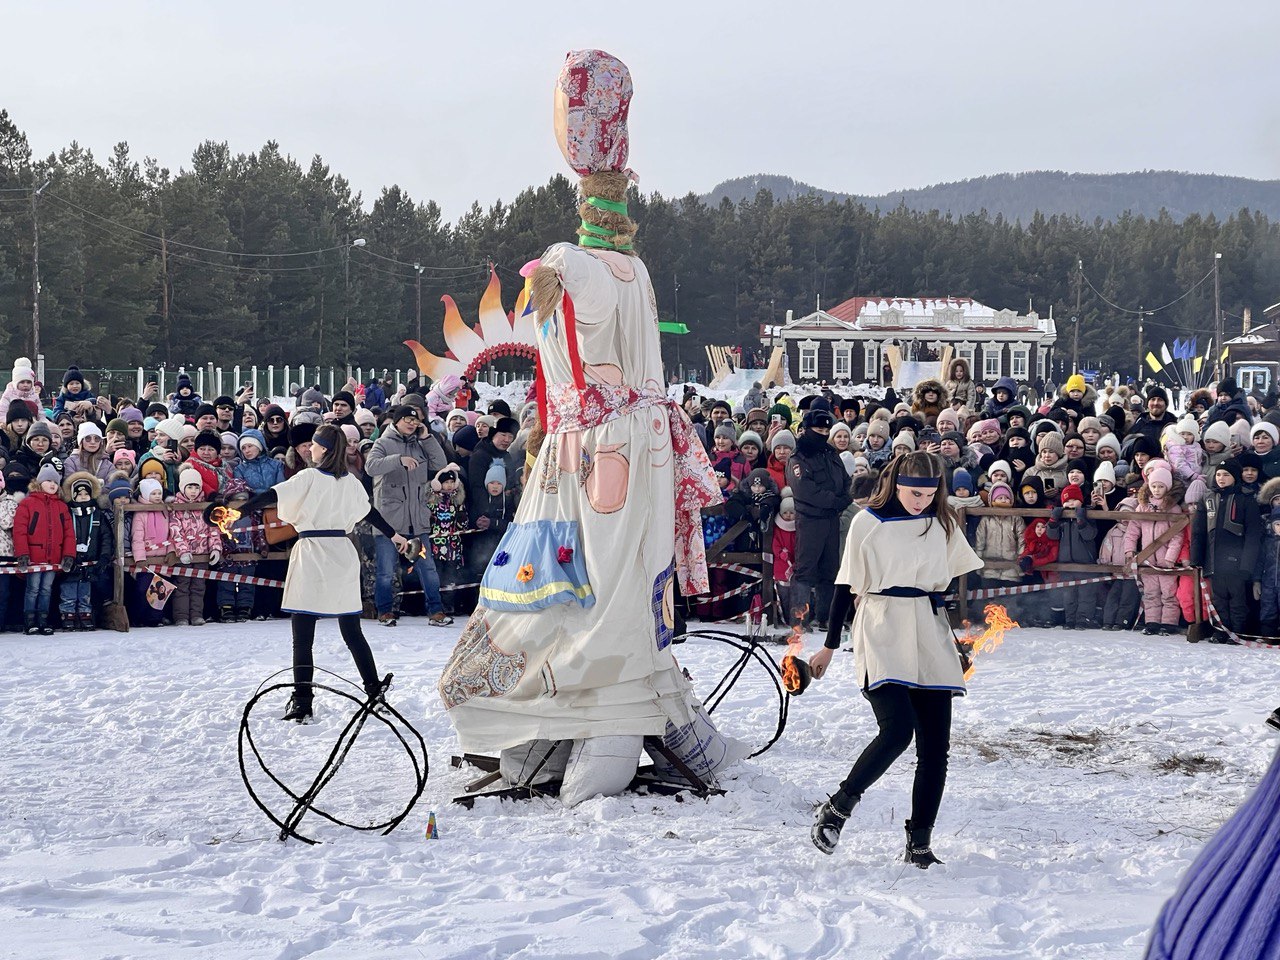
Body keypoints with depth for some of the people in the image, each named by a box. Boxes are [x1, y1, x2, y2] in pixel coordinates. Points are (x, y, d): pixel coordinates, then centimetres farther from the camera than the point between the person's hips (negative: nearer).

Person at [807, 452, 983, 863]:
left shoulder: (943, 523, 10)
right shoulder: (867, 523, -1)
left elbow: (965, 574, 24)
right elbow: (846, 586, 3)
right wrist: (830, 646, 4)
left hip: (930, 640, 5)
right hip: (881, 637, -5)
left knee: (935, 746, -2)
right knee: (897, 729, -24)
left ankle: (919, 843, 6)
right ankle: (836, 810, -7)